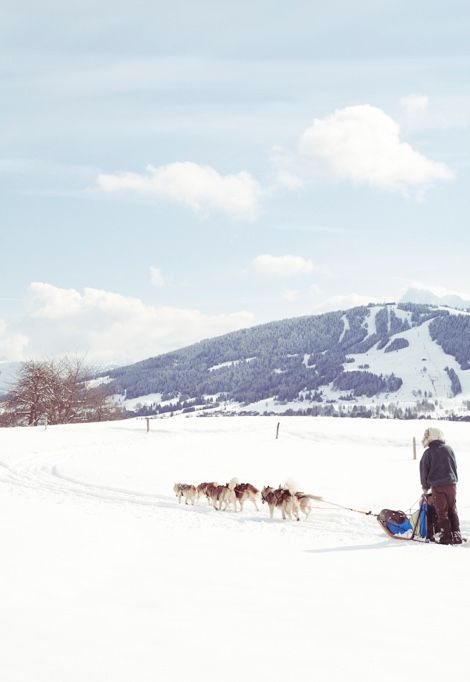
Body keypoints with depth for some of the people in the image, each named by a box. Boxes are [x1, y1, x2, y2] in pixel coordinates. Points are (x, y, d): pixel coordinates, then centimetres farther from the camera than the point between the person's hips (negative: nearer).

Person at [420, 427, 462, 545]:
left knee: (442, 512, 3)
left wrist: (425, 487, 13)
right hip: (451, 484, 3)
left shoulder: (428, 452, -6)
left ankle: (446, 536, 0)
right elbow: (455, 466, 12)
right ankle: (456, 535, 12)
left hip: (437, 486, -3)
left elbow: (424, 470, 0)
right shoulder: (449, 449, 4)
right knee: (452, 510, 12)